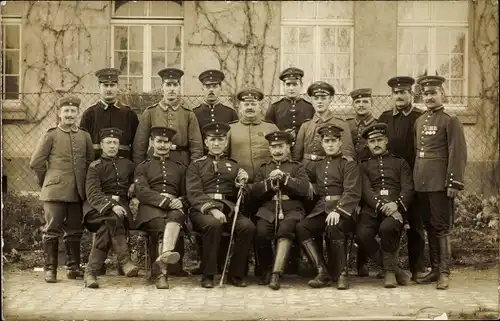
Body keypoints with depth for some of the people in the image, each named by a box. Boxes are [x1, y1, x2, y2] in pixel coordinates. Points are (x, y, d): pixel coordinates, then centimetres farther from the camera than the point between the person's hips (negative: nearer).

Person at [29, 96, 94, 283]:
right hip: (55, 192, -4)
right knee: (52, 230, -2)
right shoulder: (50, 136, -1)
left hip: (77, 193, 4)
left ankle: (73, 267, 17)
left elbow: (90, 162, 19)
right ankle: (50, 269, 3)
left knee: (74, 231, 8)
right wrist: (47, 182, 5)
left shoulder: (85, 136, 10)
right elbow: (36, 163, 0)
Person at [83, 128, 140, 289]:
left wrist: (134, 184, 15)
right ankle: (125, 261, -38)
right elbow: (93, 193, -7)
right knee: (113, 219, -38)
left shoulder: (127, 164, 21)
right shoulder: (95, 166, 8)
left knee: (106, 227, -32)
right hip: (98, 207, -3)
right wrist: (112, 205, -25)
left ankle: (91, 272, -33)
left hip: (121, 204, 3)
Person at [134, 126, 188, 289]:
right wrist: (166, 201, -14)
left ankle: (165, 254, -60)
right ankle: (161, 272, -42)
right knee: (162, 226, -35)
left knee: (175, 216, -37)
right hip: (151, 208, -1)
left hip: (174, 206, 1)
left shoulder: (180, 168, 27)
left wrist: (180, 202, -3)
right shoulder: (143, 167, 18)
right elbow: (141, 192, 1)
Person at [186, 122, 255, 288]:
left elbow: (241, 197, 17)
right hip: (203, 209, -3)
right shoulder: (196, 166, 14)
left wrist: (242, 184, -6)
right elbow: (194, 194, -2)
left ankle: (236, 274, -13)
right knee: (213, 224, -36)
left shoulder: (234, 166, 23)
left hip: (228, 208, 3)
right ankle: (208, 275, -23)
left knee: (248, 226, -27)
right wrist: (212, 209, -19)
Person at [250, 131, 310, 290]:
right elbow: (253, 194, 11)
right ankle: (266, 270, -5)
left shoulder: (297, 167, 17)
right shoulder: (263, 169, 23)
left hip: (291, 210, -2)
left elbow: (304, 190, 0)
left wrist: (284, 177, -8)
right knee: (261, 233, -29)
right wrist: (269, 181, -4)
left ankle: (276, 273, -38)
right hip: (268, 211, 2)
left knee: (285, 229, -35)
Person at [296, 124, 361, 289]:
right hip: (321, 210, 5)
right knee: (301, 227, -23)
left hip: (342, 209, -5)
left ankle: (342, 273, -20)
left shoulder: (349, 163, 3)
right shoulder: (317, 165, 21)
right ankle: (322, 272, -20)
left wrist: (337, 211, -24)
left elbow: (352, 192, -10)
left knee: (333, 227, -36)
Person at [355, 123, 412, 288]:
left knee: (387, 227, -37)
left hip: (395, 209, -1)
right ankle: (395, 269, -12)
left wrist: (396, 204, -17)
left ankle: (389, 270, -14)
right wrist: (382, 207, -16)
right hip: (371, 210, 1)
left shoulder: (400, 163, 19)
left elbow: (408, 189, 6)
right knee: (362, 234, -30)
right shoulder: (364, 166, 20)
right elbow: (366, 191, 3)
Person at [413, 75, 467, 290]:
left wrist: (454, 183, -16)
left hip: (440, 183, -6)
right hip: (421, 183, 6)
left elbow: (458, 154, -10)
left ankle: (444, 273, 1)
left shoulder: (450, 121, -5)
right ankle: (434, 269, 19)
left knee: (442, 228, -4)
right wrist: (414, 179, 13)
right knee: (430, 227, 11)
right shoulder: (419, 121, 14)